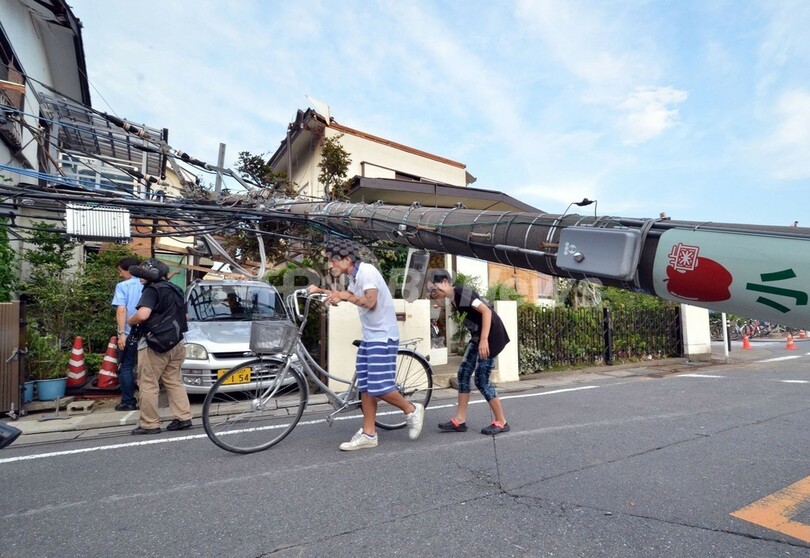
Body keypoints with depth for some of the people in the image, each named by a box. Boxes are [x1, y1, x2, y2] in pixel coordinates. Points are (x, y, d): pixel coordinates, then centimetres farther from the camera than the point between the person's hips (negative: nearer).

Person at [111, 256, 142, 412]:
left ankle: (128, 402, 8)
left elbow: (121, 310, -16)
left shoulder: (122, 286, -6)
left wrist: (121, 333, -17)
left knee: (126, 368, 7)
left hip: (129, 334, -4)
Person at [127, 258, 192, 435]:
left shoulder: (152, 290, -10)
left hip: (154, 345, -8)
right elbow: (184, 315, 25)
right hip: (175, 344, 8)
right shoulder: (176, 290, 16)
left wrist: (131, 321, -5)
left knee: (148, 384, 1)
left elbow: (143, 314, -24)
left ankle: (149, 424, 5)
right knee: (174, 381, 12)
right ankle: (184, 417, 10)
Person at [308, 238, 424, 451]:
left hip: (383, 336, -10)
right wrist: (321, 291, 24)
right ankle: (368, 434, 14)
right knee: (366, 387, 7)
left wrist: (345, 296, -22)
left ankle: (412, 410, 12)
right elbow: (346, 295, 31)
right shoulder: (354, 276, 13)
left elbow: (370, 302, -25)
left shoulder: (366, 271, -15)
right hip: (369, 337, 10)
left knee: (379, 387, -11)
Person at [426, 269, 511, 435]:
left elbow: (486, 311, -23)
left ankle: (501, 422, 10)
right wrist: (479, 339, 15)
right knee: (463, 373, 7)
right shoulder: (454, 299, 9)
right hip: (478, 336, 9)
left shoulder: (462, 292, -18)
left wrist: (484, 340, -27)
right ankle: (459, 420, 14)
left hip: (491, 335, -9)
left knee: (481, 379, -5)